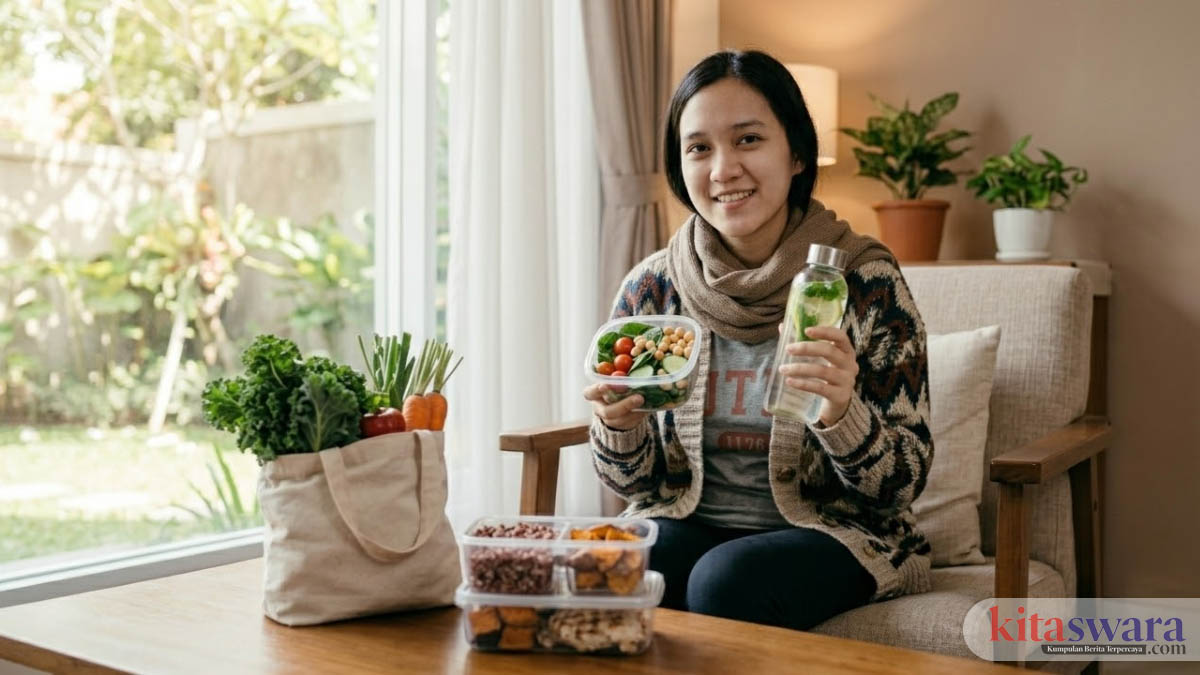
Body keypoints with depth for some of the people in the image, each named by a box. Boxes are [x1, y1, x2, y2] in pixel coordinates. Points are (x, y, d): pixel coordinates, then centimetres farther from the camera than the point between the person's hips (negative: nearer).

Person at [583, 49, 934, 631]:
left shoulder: (865, 280, -11)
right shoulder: (651, 288, -3)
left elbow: (903, 481, -8)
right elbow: (636, 480, 5)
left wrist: (842, 414, -29)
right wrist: (617, 426, -18)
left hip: (831, 529, -1)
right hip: (687, 523, 2)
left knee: (726, 581, -32)